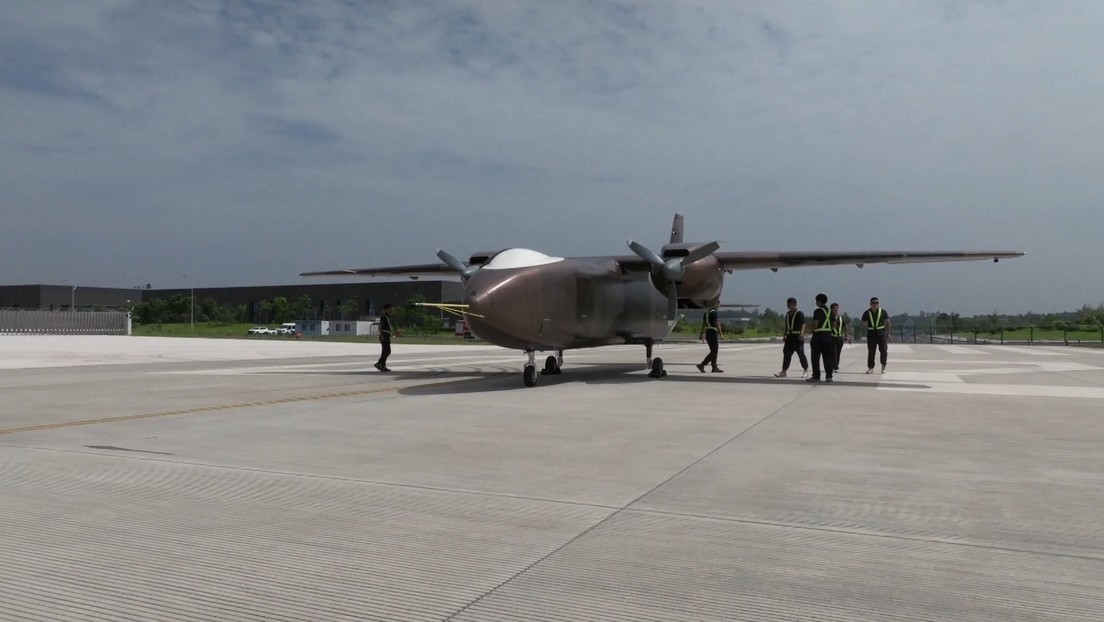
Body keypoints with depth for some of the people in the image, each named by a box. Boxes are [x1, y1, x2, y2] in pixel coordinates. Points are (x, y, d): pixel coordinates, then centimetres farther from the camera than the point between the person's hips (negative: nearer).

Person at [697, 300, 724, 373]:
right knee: (714, 352, -3)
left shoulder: (706, 312, 14)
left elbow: (703, 324, 16)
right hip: (713, 333, -9)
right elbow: (717, 324, -18)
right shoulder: (713, 312, -14)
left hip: (708, 333, 9)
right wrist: (721, 334, -17)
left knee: (713, 352, 12)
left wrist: (701, 334, 19)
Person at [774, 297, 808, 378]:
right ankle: (783, 371, 0)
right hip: (790, 337, 7)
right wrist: (784, 336, 19)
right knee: (786, 353, 0)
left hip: (798, 337, -7)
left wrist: (802, 333, -32)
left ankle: (806, 370, 15)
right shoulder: (788, 314, 15)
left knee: (801, 353, 0)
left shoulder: (799, 313, -8)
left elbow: (803, 325, -18)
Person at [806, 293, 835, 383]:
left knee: (815, 358, 0)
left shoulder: (818, 311, -12)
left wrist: (810, 327, 1)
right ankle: (829, 376, 7)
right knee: (827, 357, 9)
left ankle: (816, 376, -1)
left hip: (818, 336, -7)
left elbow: (815, 325, -18)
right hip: (828, 336, 7)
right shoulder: (829, 311, 10)